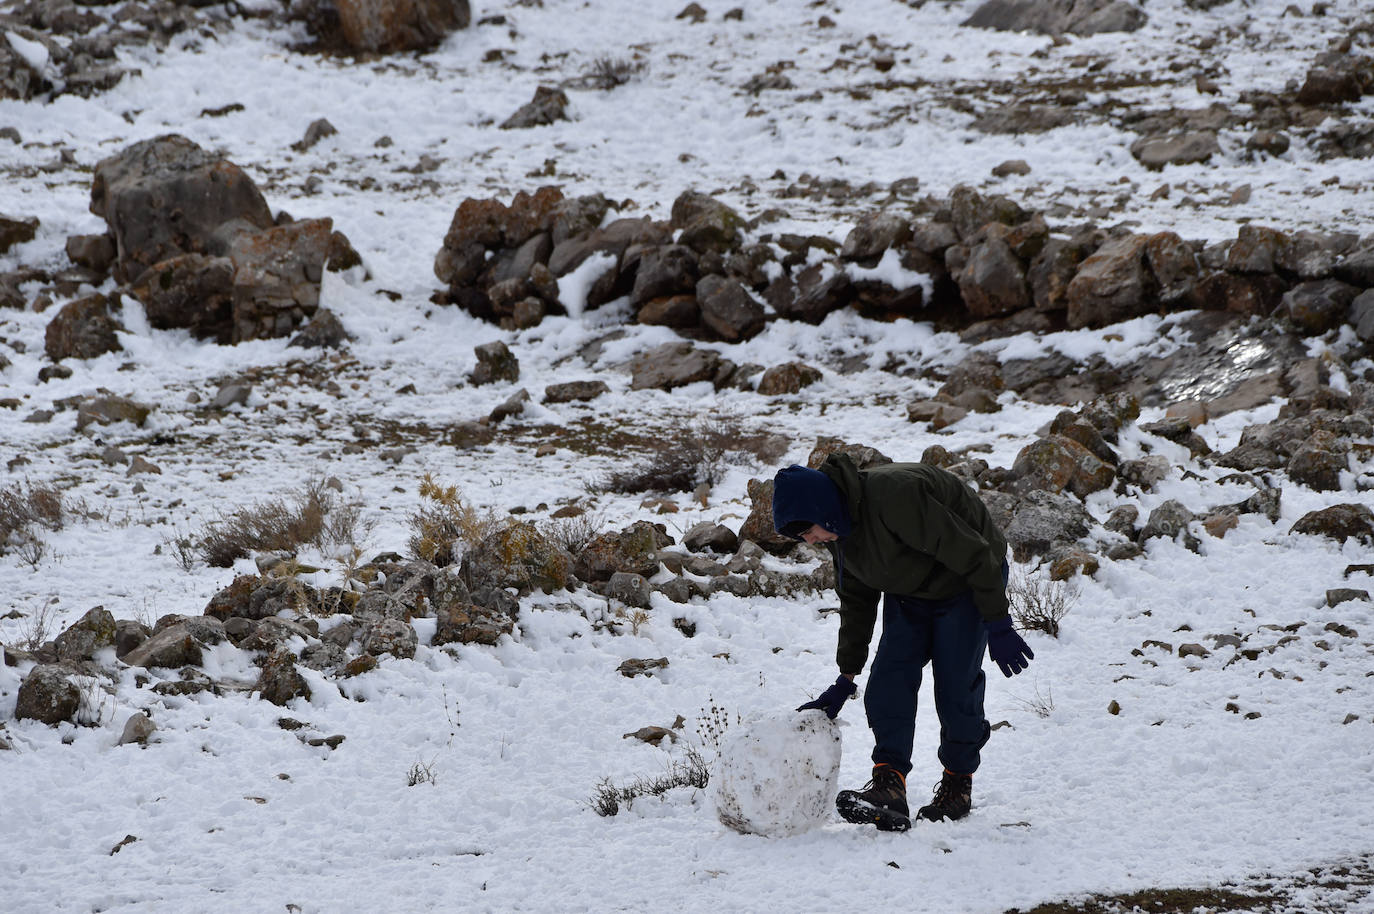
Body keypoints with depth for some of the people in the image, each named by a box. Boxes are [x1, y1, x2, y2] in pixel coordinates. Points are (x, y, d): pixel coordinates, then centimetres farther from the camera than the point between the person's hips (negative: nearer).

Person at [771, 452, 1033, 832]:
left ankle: (958, 782, 10)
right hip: (909, 595, 7)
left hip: (967, 583, -7)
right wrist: (845, 679, 7)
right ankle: (888, 783, -19)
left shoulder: (895, 495, -36)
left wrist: (998, 627, -27)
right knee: (888, 683, -11)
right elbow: (856, 601, 8)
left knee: (956, 688, -10)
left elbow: (971, 554, -31)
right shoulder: (839, 531, -7)